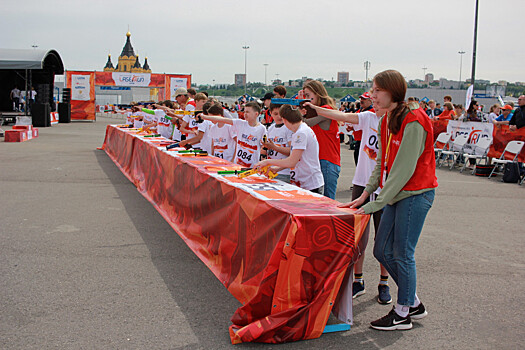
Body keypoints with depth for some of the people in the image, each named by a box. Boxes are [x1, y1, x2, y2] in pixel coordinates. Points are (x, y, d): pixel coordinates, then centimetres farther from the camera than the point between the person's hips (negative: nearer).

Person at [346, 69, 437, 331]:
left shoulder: (413, 123, -19)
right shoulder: (386, 121, 9)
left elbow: (403, 169, -21)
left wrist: (375, 205, -20)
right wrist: (365, 195, 6)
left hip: (416, 194, -9)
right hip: (396, 194, 9)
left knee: (402, 254, -1)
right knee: (382, 251, 11)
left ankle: (402, 314, 17)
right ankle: (414, 303, 27)